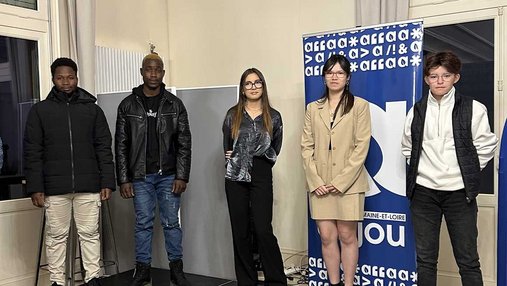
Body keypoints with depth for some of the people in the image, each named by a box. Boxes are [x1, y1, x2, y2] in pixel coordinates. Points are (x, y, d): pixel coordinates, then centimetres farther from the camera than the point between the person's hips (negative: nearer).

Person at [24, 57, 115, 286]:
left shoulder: (92, 109, 9)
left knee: (90, 234, 6)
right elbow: (32, 152, 3)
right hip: (55, 188, 0)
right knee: (56, 236, 7)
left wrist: (107, 182, -1)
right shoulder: (40, 110, 6)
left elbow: (104, 149, 7)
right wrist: (35, 188, -4)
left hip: (88, 186, 1)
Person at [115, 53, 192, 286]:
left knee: (171, 222, 6)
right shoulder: (128, 105, 2)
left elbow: (184, 143, -1)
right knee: (143, 223, 8)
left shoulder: (174, 104, 1)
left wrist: (182, 177, -8)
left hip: (169, 175, 0)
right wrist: (123, 179, -3)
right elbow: (121, 145, 2)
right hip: (140, 176, 1)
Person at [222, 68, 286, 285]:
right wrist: (235, 160, 7)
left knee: (263, 229, -9)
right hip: (236, 177, 2)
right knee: (240, 231, 5)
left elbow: (275, 149, 11)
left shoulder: (273, 116, 4)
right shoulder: (233, 115, 6)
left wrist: (262, 160, 1)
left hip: (261, 177, -1)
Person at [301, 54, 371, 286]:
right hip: (320, 185, 3)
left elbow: (362, 147, -6)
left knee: (347, 236, 4)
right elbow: (306, 146, 6)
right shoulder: (313, 108, 11)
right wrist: (315, 180, -5)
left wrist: (341, 181, -12)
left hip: (348, 184, -3)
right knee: (327, 237, 6)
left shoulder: (359, 106, 1)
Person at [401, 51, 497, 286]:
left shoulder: (473, 109, -2)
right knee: (425, 259, 9)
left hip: (459, 192, -2)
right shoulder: (417, 110, 6)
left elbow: (486, 146, 2)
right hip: (423, 191, 2)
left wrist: (468, 172, 2)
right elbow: (407, 147, 15)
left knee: (467, 260, 4)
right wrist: (420, 169, 6)